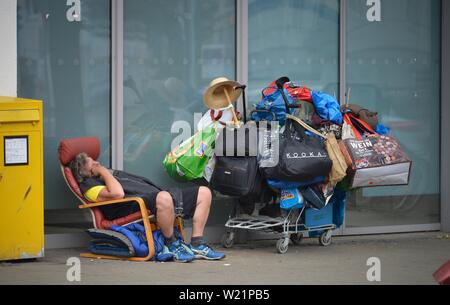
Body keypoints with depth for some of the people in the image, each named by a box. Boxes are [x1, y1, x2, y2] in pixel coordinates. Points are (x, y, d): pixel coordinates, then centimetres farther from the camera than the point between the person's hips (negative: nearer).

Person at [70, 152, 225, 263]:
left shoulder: (113, 173, 32)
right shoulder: (89, 185, 0)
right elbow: (117, 193, -18)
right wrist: (103, 172, -6)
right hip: (136, 207, -10)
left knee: (203, 192, 5)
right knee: (164, 198, -44)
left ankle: (197, 245, -2)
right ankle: (173, 245, -22)